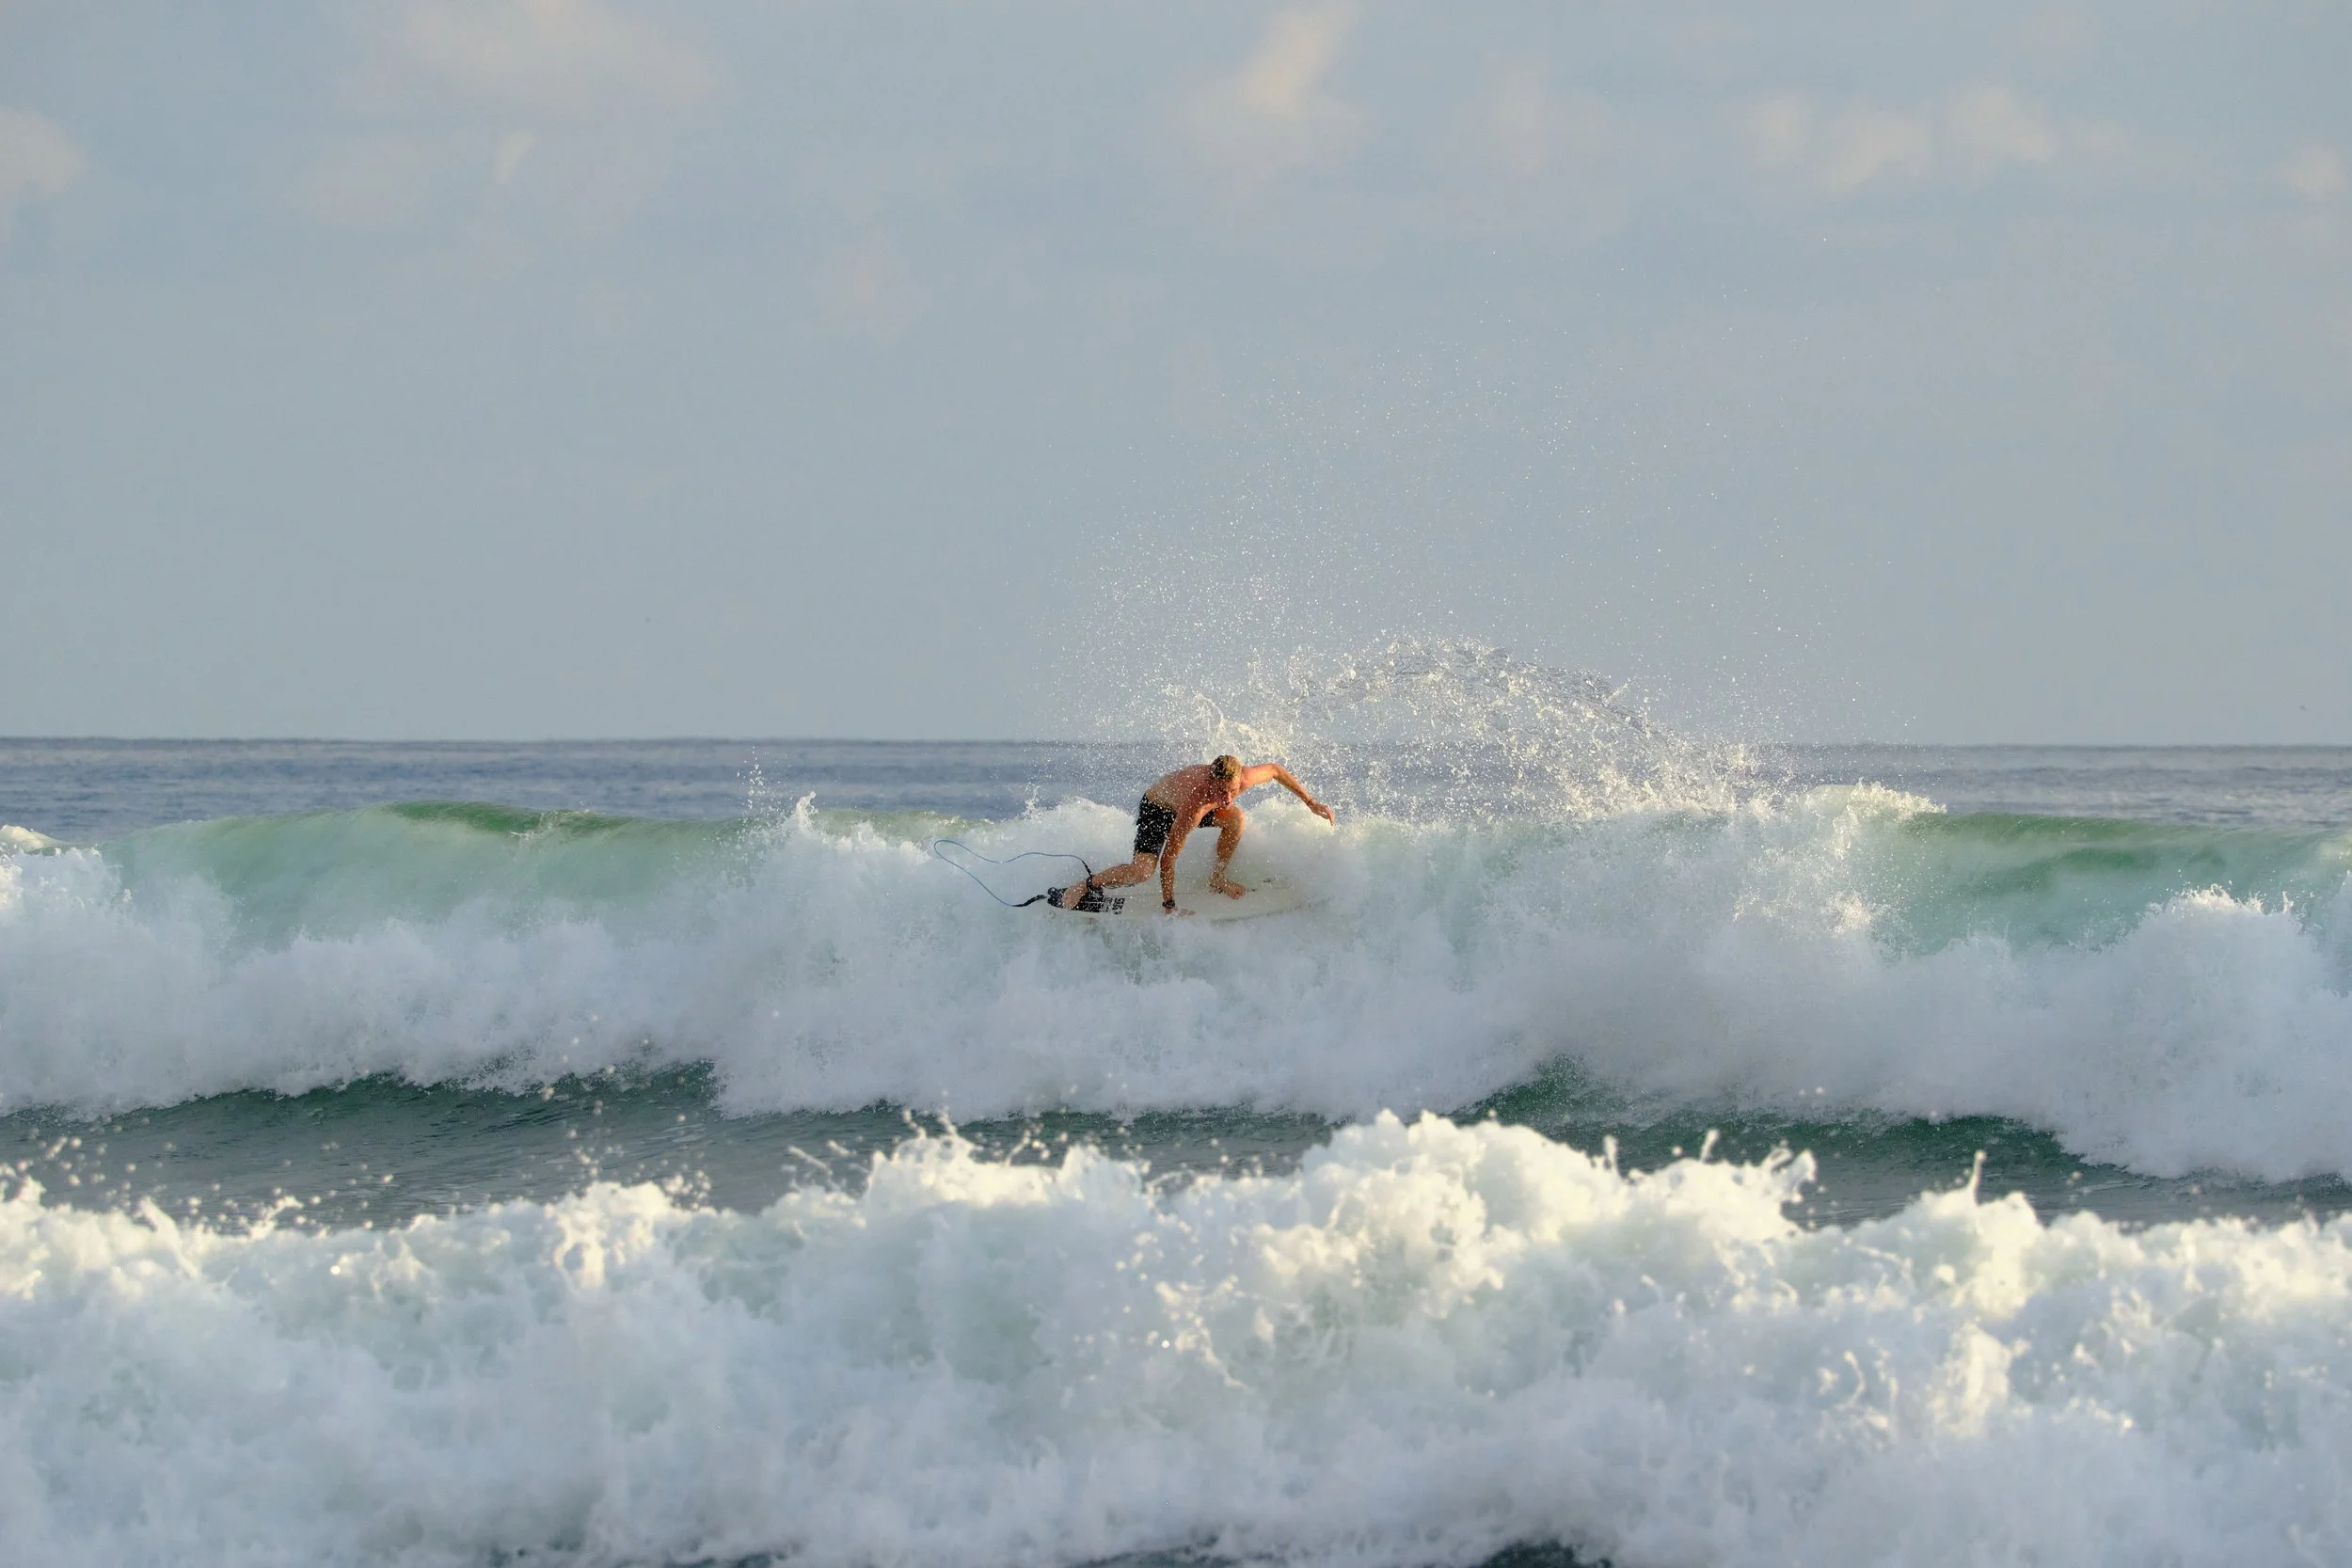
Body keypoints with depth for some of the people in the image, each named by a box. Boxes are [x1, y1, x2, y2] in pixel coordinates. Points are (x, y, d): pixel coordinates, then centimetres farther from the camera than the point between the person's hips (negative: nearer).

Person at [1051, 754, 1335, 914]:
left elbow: (1275, 769, -5)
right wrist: (1169, 906, -33)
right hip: (1155, 810, -6)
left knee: (1235, 819, -17)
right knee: (1142, 871, -26)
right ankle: (1083, 887, -7)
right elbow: (1168, 857, -38)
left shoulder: (1244, 779, -30)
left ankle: (1218, 878, 5)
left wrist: (1311, 802, -2)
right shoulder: (1195, 805, -45)